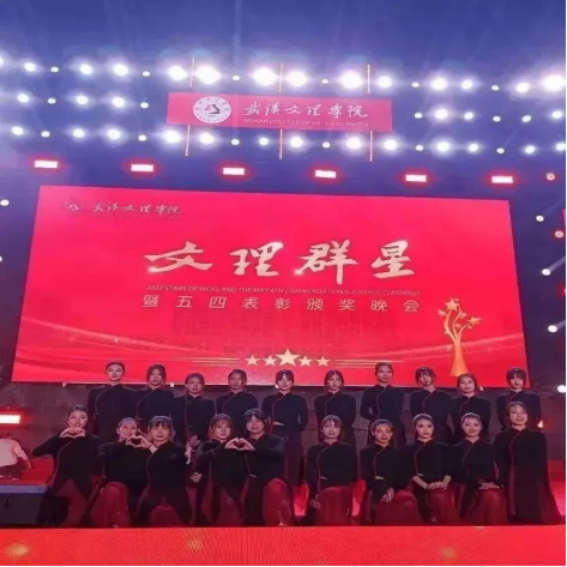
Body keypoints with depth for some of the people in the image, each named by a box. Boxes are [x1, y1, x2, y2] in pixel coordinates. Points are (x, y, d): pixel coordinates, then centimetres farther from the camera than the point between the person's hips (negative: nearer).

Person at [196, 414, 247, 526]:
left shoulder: (236, 447, 6)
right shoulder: (206, 446, 7)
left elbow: (241, 473, 5)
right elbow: (200, 459, -16)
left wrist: (235, 493, -7)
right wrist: (223, 447, -26)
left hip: (230, 496, -1)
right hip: (209, 495, 1)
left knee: (231, 525, -7)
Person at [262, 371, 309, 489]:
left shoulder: (299, 400, 7)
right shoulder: (269, 400, 7)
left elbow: (304, 421, 7)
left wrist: (294, 430, -2)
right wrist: (272, 424, -6)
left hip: (293, 439, 0)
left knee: (293, 470, 0)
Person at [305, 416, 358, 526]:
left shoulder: (349, 449, 11)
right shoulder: (314, 450, 11)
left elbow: (353, 475, 6)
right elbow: (310, 476, 4)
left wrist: (328, 478, -8)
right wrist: (314, 496, -14)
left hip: (342, 496, 0)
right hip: (320, 496, 0)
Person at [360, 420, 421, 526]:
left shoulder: (397, 454, 23)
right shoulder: (366, 453, 14)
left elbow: (403, 477, 13)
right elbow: (366, 476, 5)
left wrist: (393, 489, -9)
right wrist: (382, 490, -12)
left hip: (396, 491, 3)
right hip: (375, 492, -2)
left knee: (409, 505, -35)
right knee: (386, 506, -40)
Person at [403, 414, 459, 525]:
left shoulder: (443, 448, 23)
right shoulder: (409, 450, 16)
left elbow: (449, 471, 12)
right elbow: (411, 473, 3)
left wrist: (443, 484, -10)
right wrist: (426, 485, -15)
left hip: (441, 487, 2)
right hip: (421, 488, -1)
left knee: (441, 497, -38)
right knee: (439, 498, -37)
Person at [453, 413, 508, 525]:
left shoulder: (489, 447, 16)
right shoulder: (457, 449, 10)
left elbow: (497, 469, 9)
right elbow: (458, 473, 0)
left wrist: (494, 483, -14)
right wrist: (479, 484, -14)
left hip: (490, 486, 2)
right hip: (469, 489, -2)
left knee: (494, 497, -33)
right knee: (491, 497, -32)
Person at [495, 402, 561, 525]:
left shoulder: (538, 437, 11)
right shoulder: (502, 438, 6)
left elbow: (542, 464, 8)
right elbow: (501, 466, 1)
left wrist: (543, 486, -3)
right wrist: (504, 487, -11)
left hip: (535, 485, 2)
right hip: (513, 485, -2)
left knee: (538, 518, -5)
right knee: (518, 520, -6)